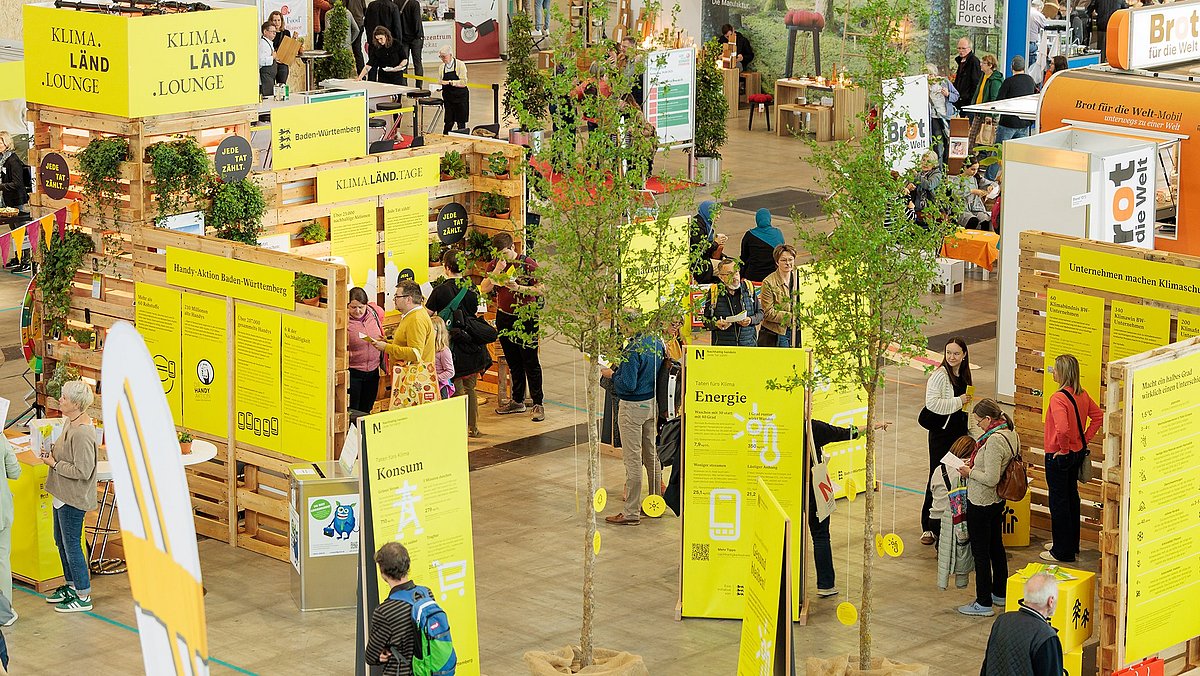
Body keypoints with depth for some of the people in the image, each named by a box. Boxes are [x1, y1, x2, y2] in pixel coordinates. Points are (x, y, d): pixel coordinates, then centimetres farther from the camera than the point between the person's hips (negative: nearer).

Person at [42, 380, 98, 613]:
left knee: (71, 545, 0)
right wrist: (53, 451, 2)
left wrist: (55, 465, -17)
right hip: (63, 494, 10)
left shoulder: (82, 433, -27)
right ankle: (71, 585, 37)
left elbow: (82, 471, -27)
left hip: (74, 498, -10)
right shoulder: (70, 421, 4)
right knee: (61, 540, 22)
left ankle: (83, 596, 11)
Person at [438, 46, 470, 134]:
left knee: (461, 121, 1)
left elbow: (463, 82, -15)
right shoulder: (442, 67, 7)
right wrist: (439, 85, -7)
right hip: (448, 97, 3)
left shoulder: (460, 65, -8)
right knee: (449, 122, -2)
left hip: (460, 96, -3)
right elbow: (441, 81, 16)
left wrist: (450, 82, -24)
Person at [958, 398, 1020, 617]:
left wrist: (970, 472, -14)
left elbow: (991, 479, -28)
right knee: (996, 546, 22)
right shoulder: (1011, 434, 2)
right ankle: (1000, 593, 36)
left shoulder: (994, 441, -28)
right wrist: (976, 463, 8)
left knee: (980, 552, 1)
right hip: (998, 501, 10)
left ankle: (984, 603, 8)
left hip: (981, 503, -10)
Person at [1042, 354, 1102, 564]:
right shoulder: (1082, 395, 1)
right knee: (1071, 497, 19)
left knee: (1058, 502, 2)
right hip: (1078, 453, 8)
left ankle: (1062, 552, 9)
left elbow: (1062, 428, -36)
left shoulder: (1058, 398, -24)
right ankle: (1072, 544, 31)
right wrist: (1085, 440, 9)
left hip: (1058, 457, -8)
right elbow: (1098, 417, 9)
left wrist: (1063, 449, -20)